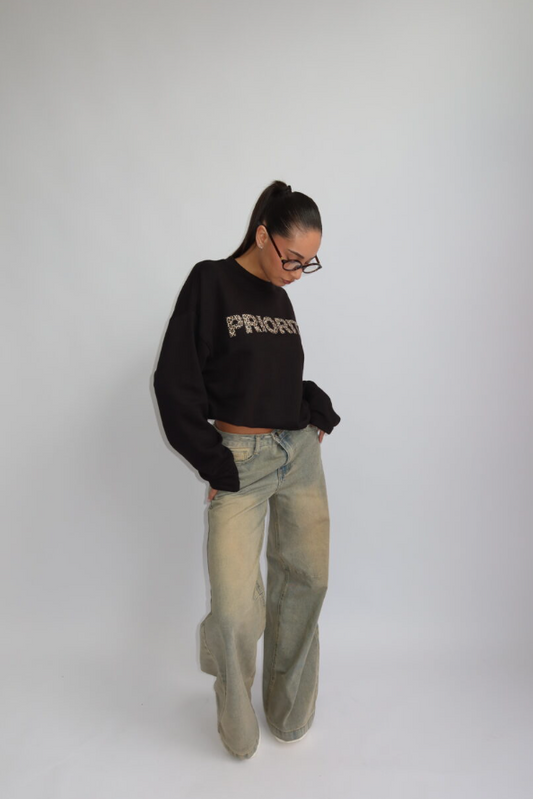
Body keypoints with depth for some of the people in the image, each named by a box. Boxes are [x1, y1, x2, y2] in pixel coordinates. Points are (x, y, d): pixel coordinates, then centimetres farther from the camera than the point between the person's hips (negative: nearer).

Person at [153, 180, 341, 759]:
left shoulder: (281, 297, 11)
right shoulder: (210, 282, -6)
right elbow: (175, 381, -10)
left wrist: (319, 408, 2)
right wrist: (213, 463, -10)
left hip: (302, 453, 6)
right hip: (240, 459, -6)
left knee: (307, 580, 10)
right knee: (235, 606, -9)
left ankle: (289, 713, 33)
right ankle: (237, 730, 23)